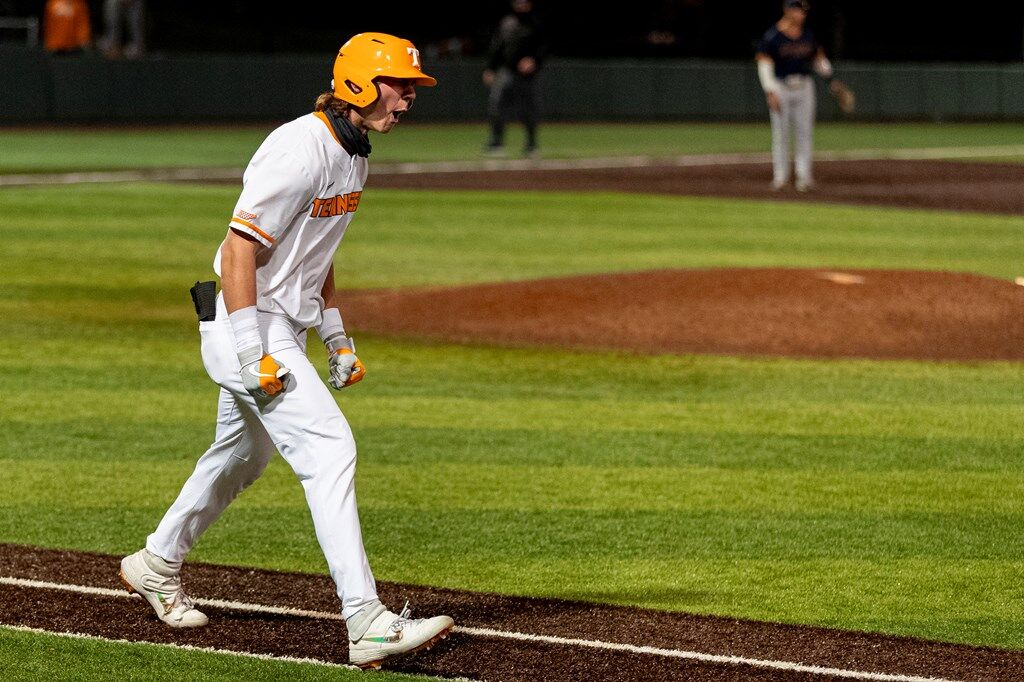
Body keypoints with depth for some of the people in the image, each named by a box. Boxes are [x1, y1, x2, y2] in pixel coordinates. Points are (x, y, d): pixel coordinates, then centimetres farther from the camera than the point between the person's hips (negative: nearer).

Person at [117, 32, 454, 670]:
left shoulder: (353, 153, 9)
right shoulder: (301, 151, -22)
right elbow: (240, 252, -24)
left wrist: (337, 338, 19)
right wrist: (255, 358, -26)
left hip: (285, 325, 11)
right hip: (248, 326, -11)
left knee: (243, 457, 25)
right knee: (329, 449, -18)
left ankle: (157, 565, 46)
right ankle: (369, 624, -23)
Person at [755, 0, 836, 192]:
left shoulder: (808, 35, 8)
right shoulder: (772, 36, -7)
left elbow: (818, 59, 17)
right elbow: (764, 64, -9)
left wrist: (827, 72, -3)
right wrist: (770, 91, -17)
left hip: (803, 88, 4)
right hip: (780, 88, -4)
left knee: (804, 131, 1)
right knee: (780, 132, 0)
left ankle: (804, 175, 3)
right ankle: (780, 175, 6)